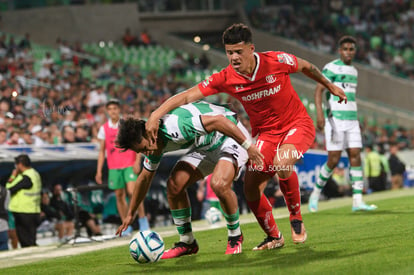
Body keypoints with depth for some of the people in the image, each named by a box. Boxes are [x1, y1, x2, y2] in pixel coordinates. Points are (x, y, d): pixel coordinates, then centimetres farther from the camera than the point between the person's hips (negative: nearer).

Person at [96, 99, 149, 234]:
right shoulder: (104, 129, 8)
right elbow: (102, 151, 11)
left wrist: (137, 161, -11)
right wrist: (99, 171, 6)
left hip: (130, 164, -3)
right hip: (114, 167, 3)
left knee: (132, 191, -16)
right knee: (119, 195, 2)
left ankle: (143, 219, -4)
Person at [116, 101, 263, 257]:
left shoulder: (174, 127, -35)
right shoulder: (154, 144, -4)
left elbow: (218, 120, -36)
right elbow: (145, 178, 12)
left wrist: (248, 145, -33)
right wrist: (130, 214, 17)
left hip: (231, 135, -9)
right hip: (205, 145, 9)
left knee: (219, 184, -31)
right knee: (174, 185, -6)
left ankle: (235, 237, -7)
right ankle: (187, 243, 7)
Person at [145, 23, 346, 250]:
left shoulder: (277, 61, -19)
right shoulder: (225, 79, -14)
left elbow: (306, 67, 2)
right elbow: (187, 96, -15)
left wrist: (330, 86, 17)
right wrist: (156, 115, -28)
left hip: (297, 124, -4)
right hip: (266, 133, 4)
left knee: (281, 163, -33)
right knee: (251, 189, -8)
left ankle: (296, 220, -10)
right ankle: (274, 237, 18)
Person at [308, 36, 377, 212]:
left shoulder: (354, 71, 17)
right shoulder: (331, 68, -5)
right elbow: (319, 90, -12)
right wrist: (319, 113, -24)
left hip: (351, 120, 6)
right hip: (335, 119, -6)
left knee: (355, 156, -4)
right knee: (334, 160, -8)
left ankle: (357, 201, -6)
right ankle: (316, 193, 12)